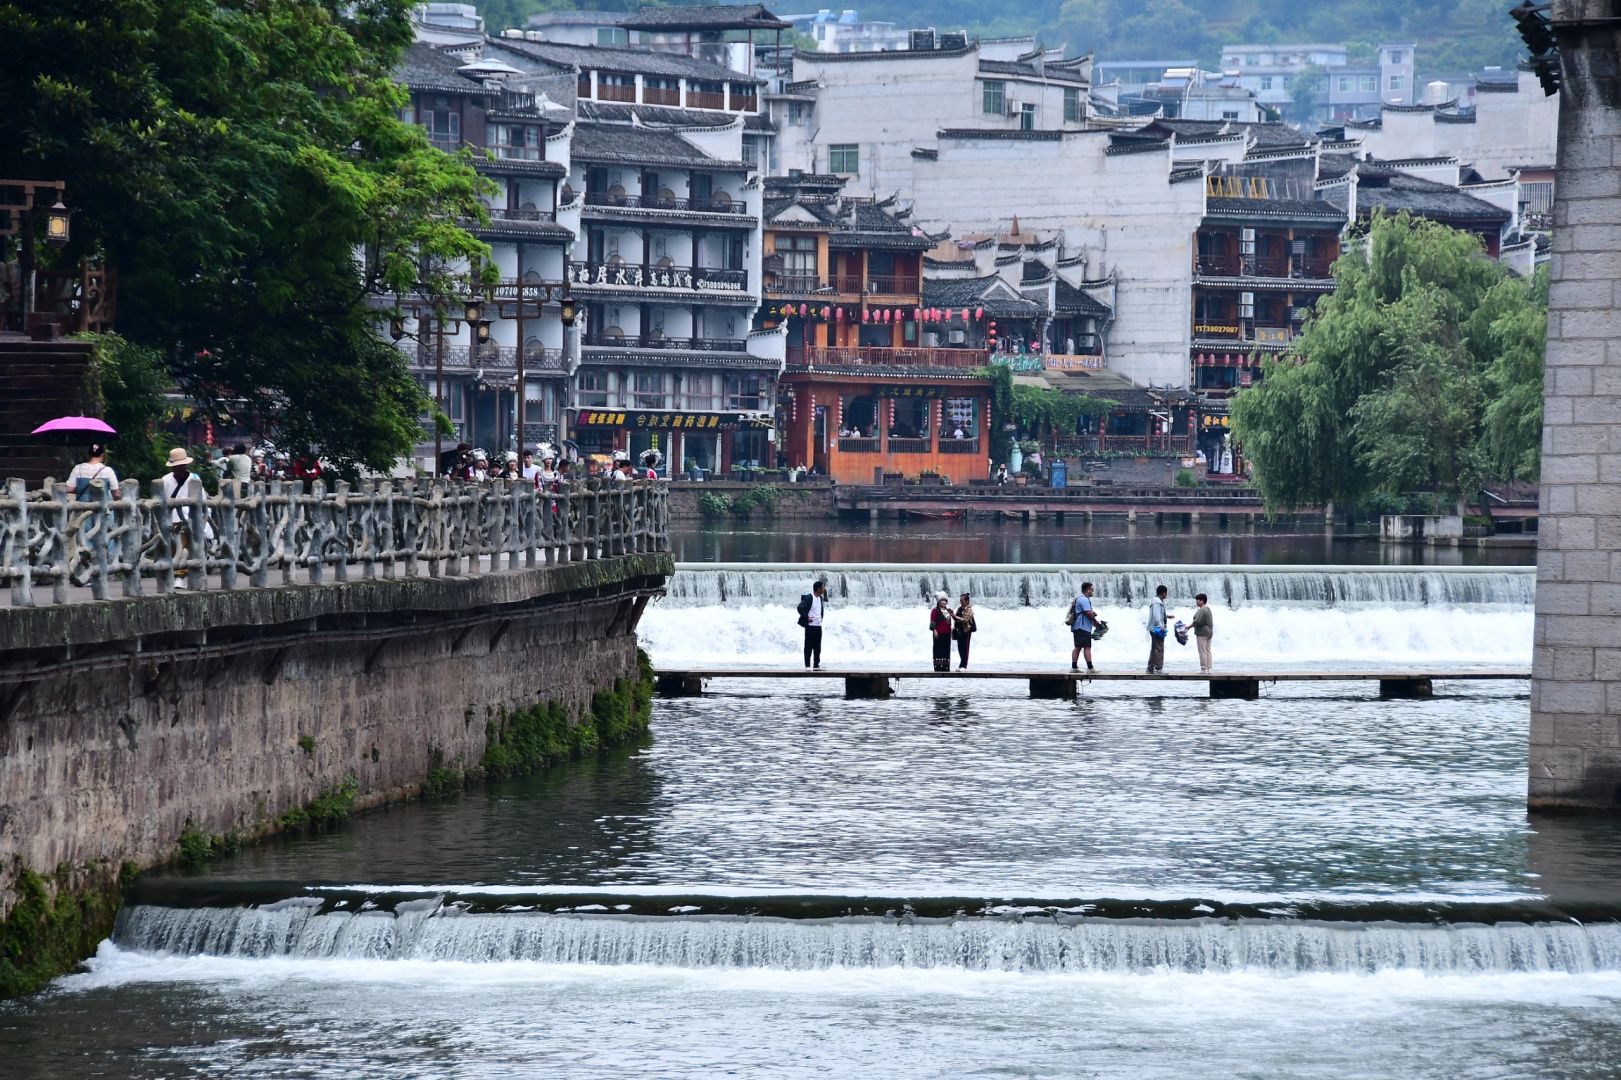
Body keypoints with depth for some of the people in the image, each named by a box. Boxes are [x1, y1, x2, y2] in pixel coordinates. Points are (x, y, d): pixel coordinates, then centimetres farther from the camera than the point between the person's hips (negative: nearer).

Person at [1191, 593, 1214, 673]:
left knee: (1202, 651, -7)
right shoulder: (1208, 609, 15)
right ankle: (1209, 668, 12)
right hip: (1209, 632, 10)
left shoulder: (1201, 610, -17)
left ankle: (1204, 668, -8)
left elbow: (1198, 621, -23)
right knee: (1208, 651, 11)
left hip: (1202, 633, -10)